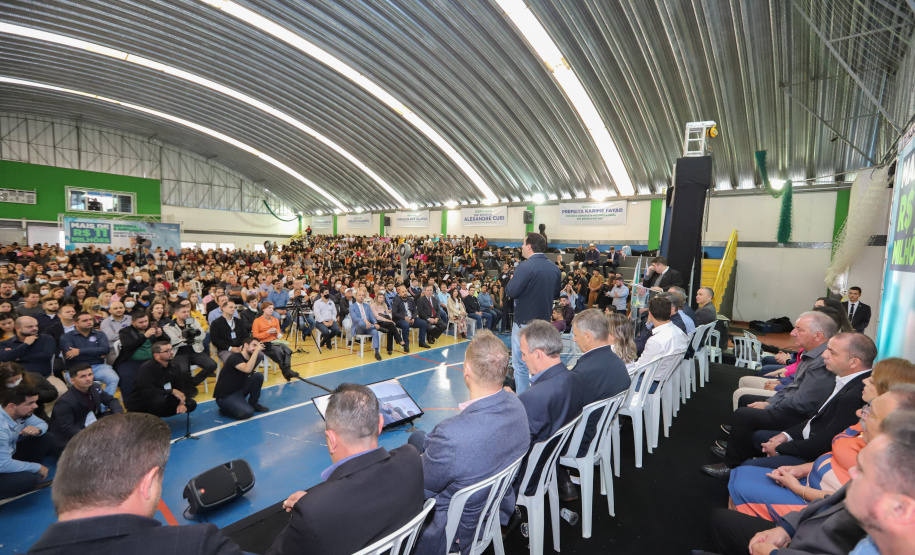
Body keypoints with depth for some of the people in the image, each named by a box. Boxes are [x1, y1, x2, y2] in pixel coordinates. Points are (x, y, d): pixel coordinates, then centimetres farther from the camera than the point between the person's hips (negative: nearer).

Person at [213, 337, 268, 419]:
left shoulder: (250, 359, 6)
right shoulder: (234, 357, -20)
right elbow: (247, 369, -37)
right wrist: (256, 350, -35)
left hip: (238, 390, 8)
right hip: (224, 396, -8)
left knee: (258, 376, -13)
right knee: (247, 413, -28)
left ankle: (253, 404, 3)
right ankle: (225, 408, 3)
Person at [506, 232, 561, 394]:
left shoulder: (525, 267, -17)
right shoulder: (554, 268, 4)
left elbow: (511, 292, -21)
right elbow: (556, 294, 14)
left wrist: (511, 281, -2)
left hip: (524, 322, -7)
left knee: (521, 364, 4)